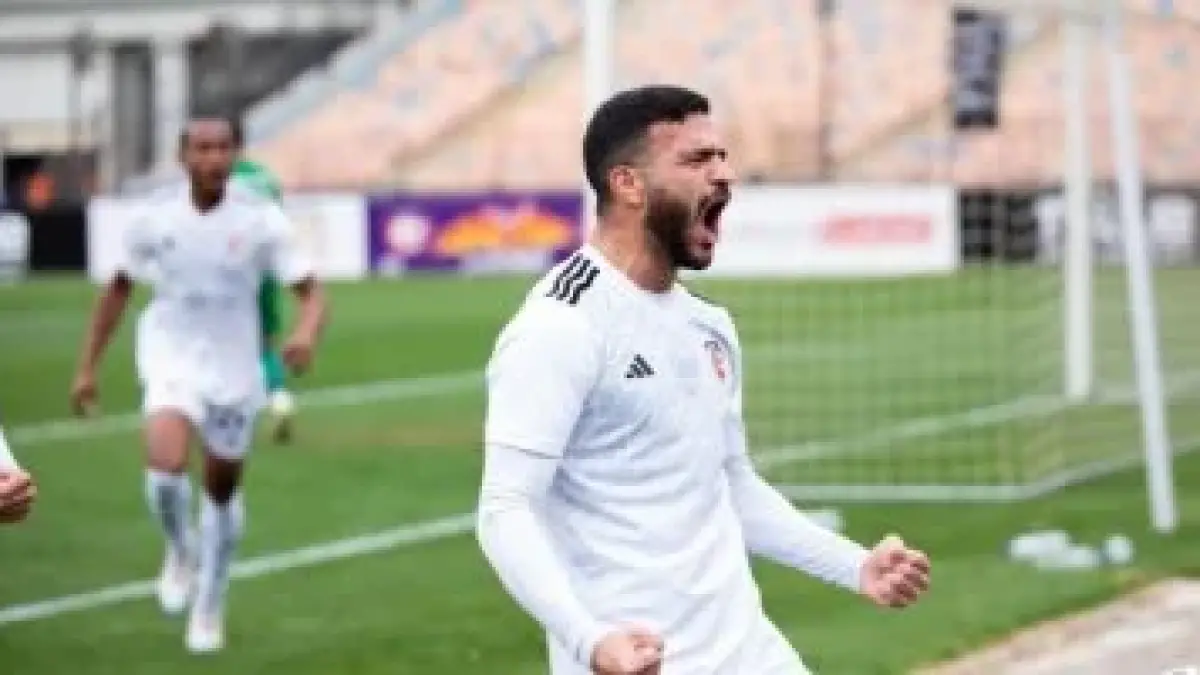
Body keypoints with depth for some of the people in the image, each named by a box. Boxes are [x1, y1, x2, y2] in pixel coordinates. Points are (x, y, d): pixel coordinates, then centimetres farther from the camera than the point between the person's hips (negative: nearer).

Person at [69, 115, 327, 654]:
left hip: (234, 369, 1)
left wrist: (306, 335, -37)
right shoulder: (155, 216, -8)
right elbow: (118, 289, 6)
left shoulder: (260, 219, -13)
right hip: (171, 361, -1)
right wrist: (87, 368, 7)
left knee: (222, 489, 13)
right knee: (166, 468, -25)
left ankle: (209, 608, 35)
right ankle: (181, 550, 8)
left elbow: (311, 292, -14)